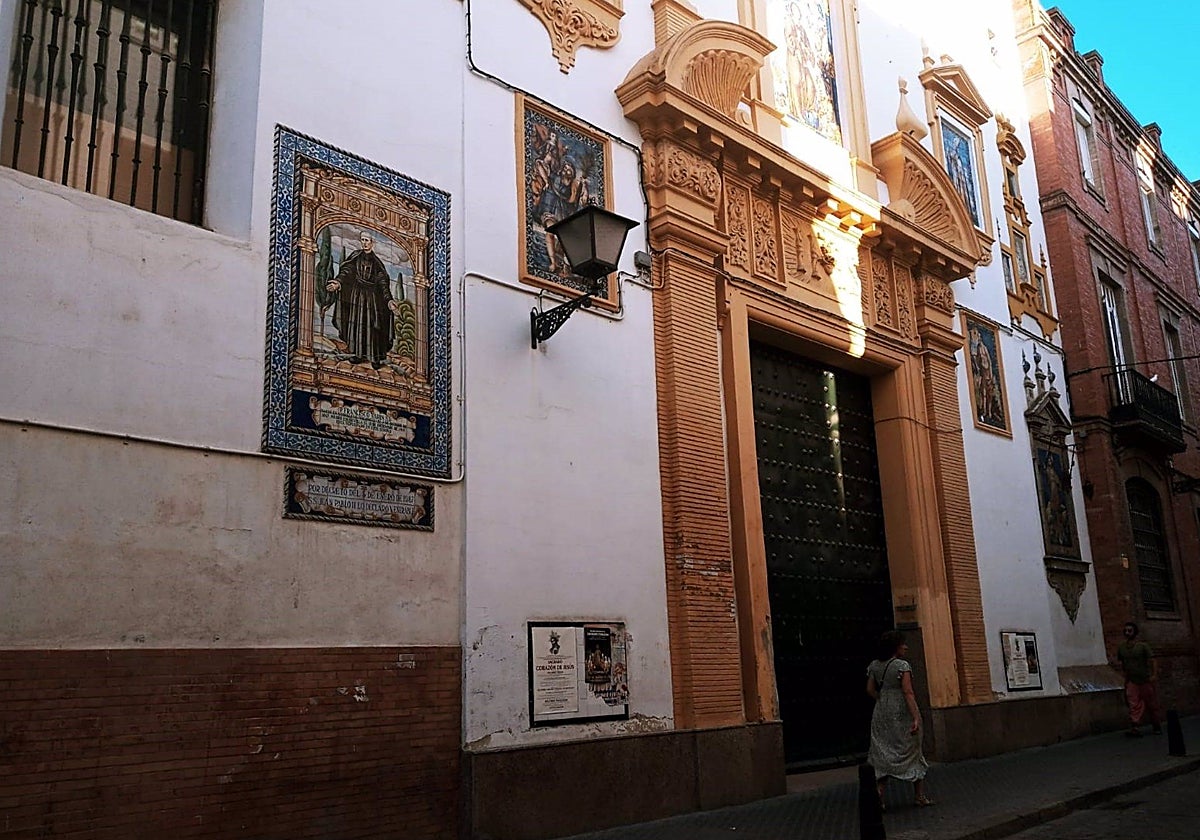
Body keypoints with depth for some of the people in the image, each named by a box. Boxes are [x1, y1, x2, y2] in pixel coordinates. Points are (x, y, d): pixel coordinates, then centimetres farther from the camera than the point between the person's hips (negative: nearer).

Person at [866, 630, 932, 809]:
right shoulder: (902, 666, -12)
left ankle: (879, 794, -4)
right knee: (911, 753, 9)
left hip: (881, 714, 5)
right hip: (902, 714, -5)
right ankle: (920, 796, 18)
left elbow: (870, 689, 9)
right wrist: (916, 717, -19)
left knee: (883, 754, 7)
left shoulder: (874, 666, 6)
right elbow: (908, 693, -18)